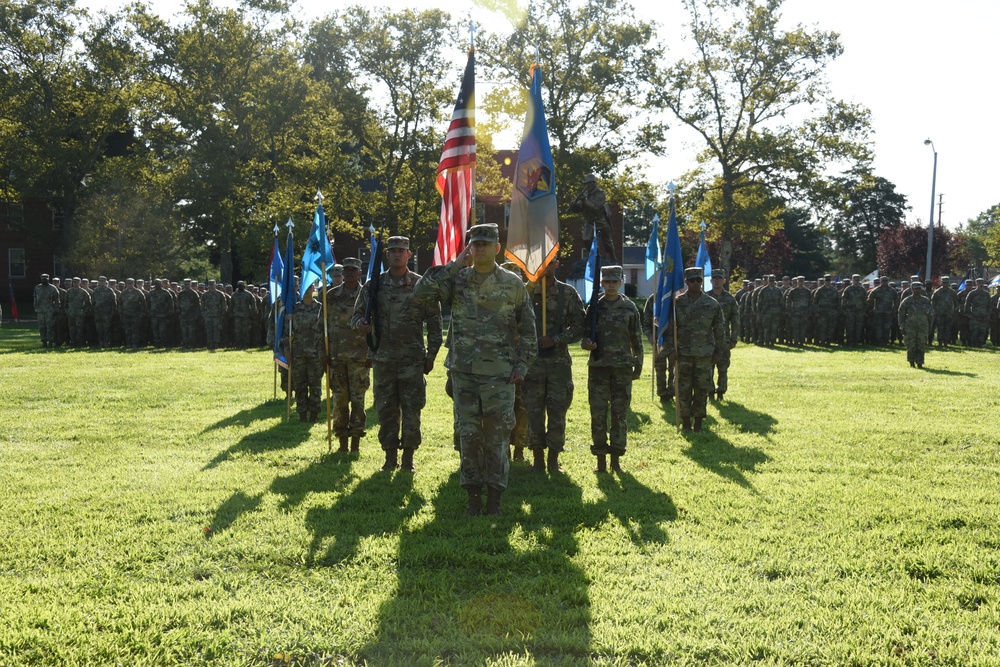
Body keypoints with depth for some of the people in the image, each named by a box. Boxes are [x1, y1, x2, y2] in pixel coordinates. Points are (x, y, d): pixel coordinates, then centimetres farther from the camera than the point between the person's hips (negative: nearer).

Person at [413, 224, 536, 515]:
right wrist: (453, 266, -9)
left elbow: (528, 328, 7)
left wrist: (522, 365, -1)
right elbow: (421, 293, -10)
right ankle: (473, 496, 17)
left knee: (497, 437, 2)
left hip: (499, 375, -1)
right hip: (464, 373, 1)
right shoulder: (457, 280, 4)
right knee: (468, 436, 5)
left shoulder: (513, 283, 2)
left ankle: (494, 498, 13)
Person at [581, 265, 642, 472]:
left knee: (620, 414, 3)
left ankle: (616, 459, 12)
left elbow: (637, 339, 8)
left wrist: (638, 366, 7)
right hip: (598, 367, 0)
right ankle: (600, 460, 10)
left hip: (622, 368, 0)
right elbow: (584, 334, 10)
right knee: (598, 414, 1)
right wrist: (587, 343, -13)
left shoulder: (629, 307, 4)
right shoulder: (594, 307, 5)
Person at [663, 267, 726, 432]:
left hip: (705, 355, 0)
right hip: (683, 354, 0)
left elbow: (720, 330, 9)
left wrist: (718, 351, 7)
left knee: (702, 390, 4)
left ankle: (698, 423, 15)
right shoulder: (677, 303, 0)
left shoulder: (712, 304, 2)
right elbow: (668, 327, 2)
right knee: (683, 390, 2)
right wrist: (670, 349, -5)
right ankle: (685, 423, 13)